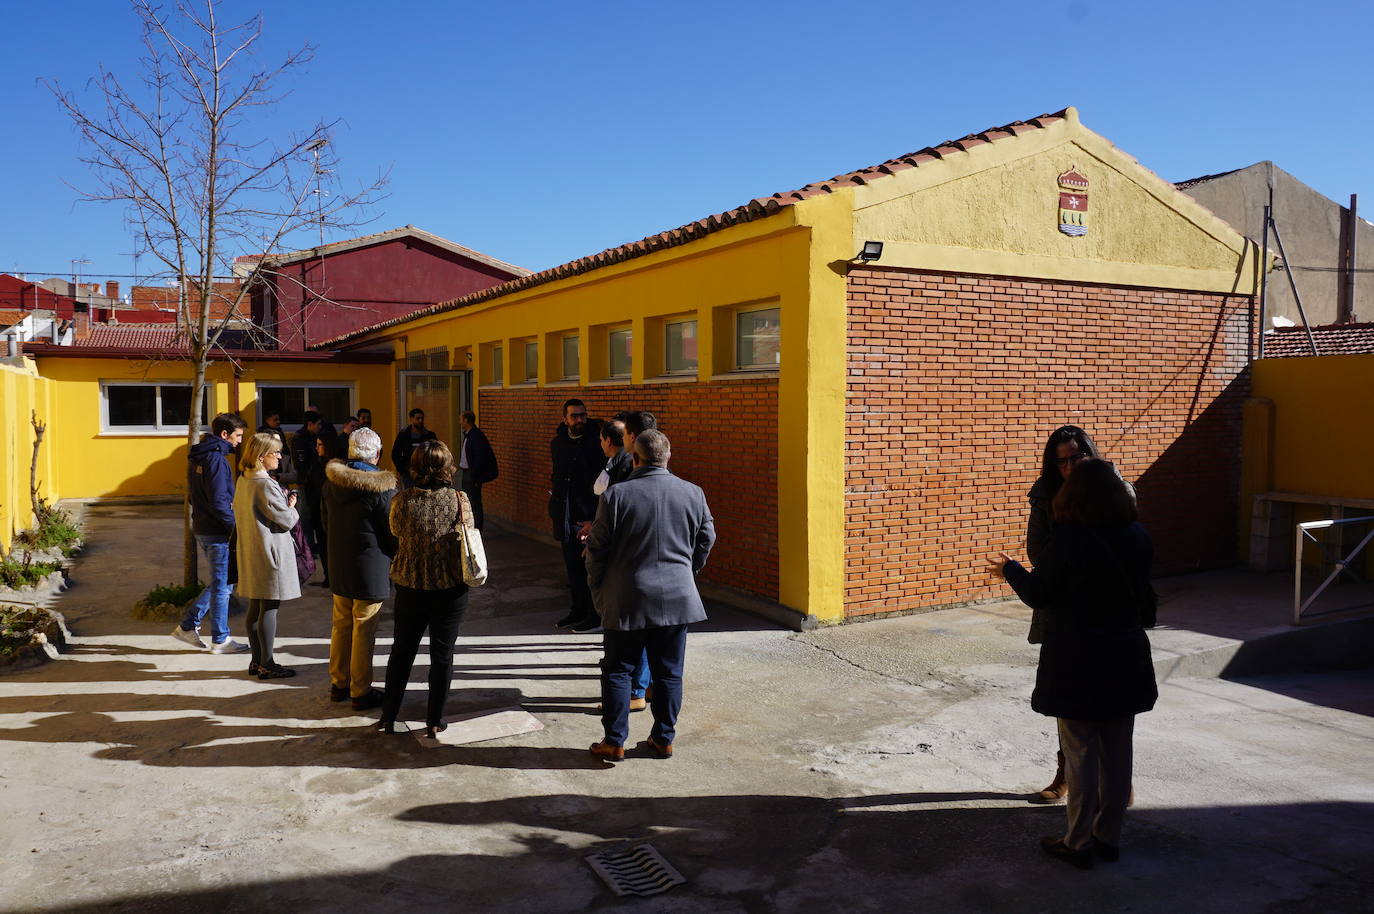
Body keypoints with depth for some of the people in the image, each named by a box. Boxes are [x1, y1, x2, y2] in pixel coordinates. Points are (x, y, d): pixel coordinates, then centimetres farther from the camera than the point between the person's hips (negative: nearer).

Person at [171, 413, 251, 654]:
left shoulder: (196, 457, 13)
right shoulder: (216, 459, -19)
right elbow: (218, 502, -23)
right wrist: (236, 527, -17)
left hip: (201, 528, 10)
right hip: (217, 533, -10)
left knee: (220, 582, 20)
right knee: (223, 585, 2)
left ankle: (188, 626, 20)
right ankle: (220, 639, 11)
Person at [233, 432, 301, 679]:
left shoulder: (243, 481, 9)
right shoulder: (265, 485, -20)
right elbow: (286, 520, -20)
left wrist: (282, 501, 14)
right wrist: (291, 506, 2)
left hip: (250, 554, 10)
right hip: (269, 553, -10)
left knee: (255, 607, 15)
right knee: (269, 608, -1)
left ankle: (256, 660, 24)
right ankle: (266, 664, 6)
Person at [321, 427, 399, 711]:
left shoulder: (331, 481, 1)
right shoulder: (382, 487, -18)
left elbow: (325, 521, 13)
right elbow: (393, 531, -11)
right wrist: (395, 562, 6)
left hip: (338, 567, 6)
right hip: (370, 570, -6)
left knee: (341, 625, 18)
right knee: (364, 631, 3)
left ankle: (338, 683, 29)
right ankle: (361, 692, 12)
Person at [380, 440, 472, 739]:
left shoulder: (402, 501, -12)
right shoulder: (459, 500, -14)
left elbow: (396, 532, 6)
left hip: (410, 588, 1)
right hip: (451, 590, -1)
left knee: (402, 652, 18)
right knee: (442, 655, 11)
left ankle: (389, 717, 29)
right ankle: (434, 721, 19)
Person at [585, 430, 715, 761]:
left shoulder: (616, 495, -10)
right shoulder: (694, 494, -1)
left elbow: (597, 548, -5)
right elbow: (706, 540, 10)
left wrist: (597, 590, 8)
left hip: (627, 600, -2)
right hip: (677, 598, 3)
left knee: (617, 671, 10)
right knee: (669, 673, 13)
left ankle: (614, 742, 14)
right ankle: (664, 738, 21)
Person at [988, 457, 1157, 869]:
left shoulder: (1069, 539, -19)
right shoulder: (1138, 537, -2)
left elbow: (1036, 594, -9)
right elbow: (1141, 593, 12)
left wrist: (1010, 568, 9)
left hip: (1077, 663, -5)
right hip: (1125, 660, 5)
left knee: (1080, 754, 5)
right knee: (1116, 752, 15)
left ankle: (1079, 844, 16)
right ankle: (1109, 837, 27)